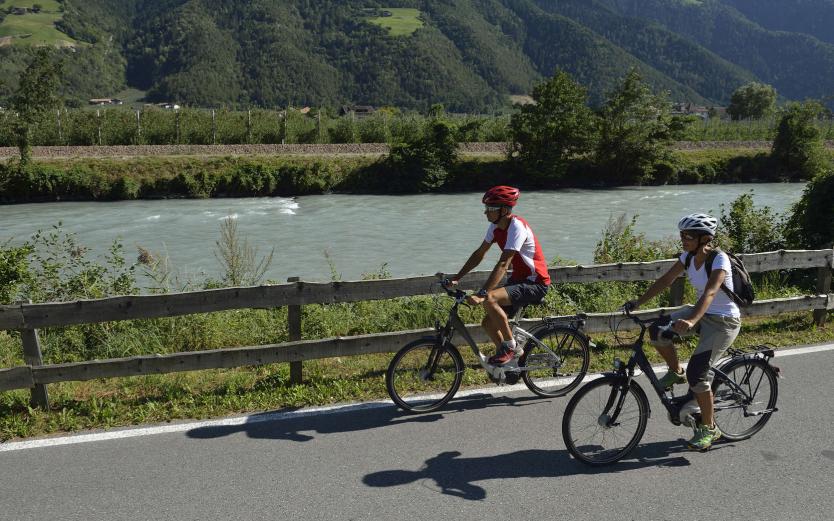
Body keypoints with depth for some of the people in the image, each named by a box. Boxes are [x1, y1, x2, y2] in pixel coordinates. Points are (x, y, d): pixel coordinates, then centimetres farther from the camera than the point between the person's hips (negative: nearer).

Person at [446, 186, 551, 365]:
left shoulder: (517, 226, -25)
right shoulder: (496, 225, 0)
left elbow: (503, 264, -33)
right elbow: (479, 254, 6)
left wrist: (481, 294, -39)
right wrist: (456, 278, -1)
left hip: (536, 284, -9)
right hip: (518, 279, 9)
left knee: (490, 300, -29)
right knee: (488, 323, 3)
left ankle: (511, 345, -11)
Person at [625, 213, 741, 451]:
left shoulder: (719, 259, -23)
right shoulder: (688, 257, -2)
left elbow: (709, 293, -37)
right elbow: (665, 280, 0)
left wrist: (691, 321, -52)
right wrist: (638, 302, -11)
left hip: (724, 321, -7)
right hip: (702, 313, 7)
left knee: (697, 373, -15)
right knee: (657, 331, -16)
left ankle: (709, 428, 6)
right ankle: (676, 373, 11)